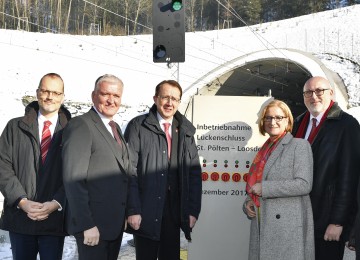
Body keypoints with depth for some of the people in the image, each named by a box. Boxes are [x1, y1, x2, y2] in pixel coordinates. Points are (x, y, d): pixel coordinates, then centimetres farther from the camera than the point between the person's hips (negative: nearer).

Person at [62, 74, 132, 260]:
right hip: (93, 225, -8)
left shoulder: (115, 128, 15)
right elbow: (73, 180, -19)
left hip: (116, 223, 8)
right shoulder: (81, 126, -12)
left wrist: (127, 215, 11)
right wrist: (86, 225, -22)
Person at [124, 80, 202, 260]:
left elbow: (195, 173, 10)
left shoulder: (185, 131, 10)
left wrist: (193, 211, 3)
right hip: (145, 212, -4)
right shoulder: (138, 126, -2)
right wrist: (132, 210, -13)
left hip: (174, 212, 4)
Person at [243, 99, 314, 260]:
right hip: (261, 227, 6)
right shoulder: (264, 150, 17)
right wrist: (248, 202, 3)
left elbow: (304, 185, -15)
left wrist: (264, 188, -14)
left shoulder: (299, 145, -3)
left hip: (288, 226, -6)